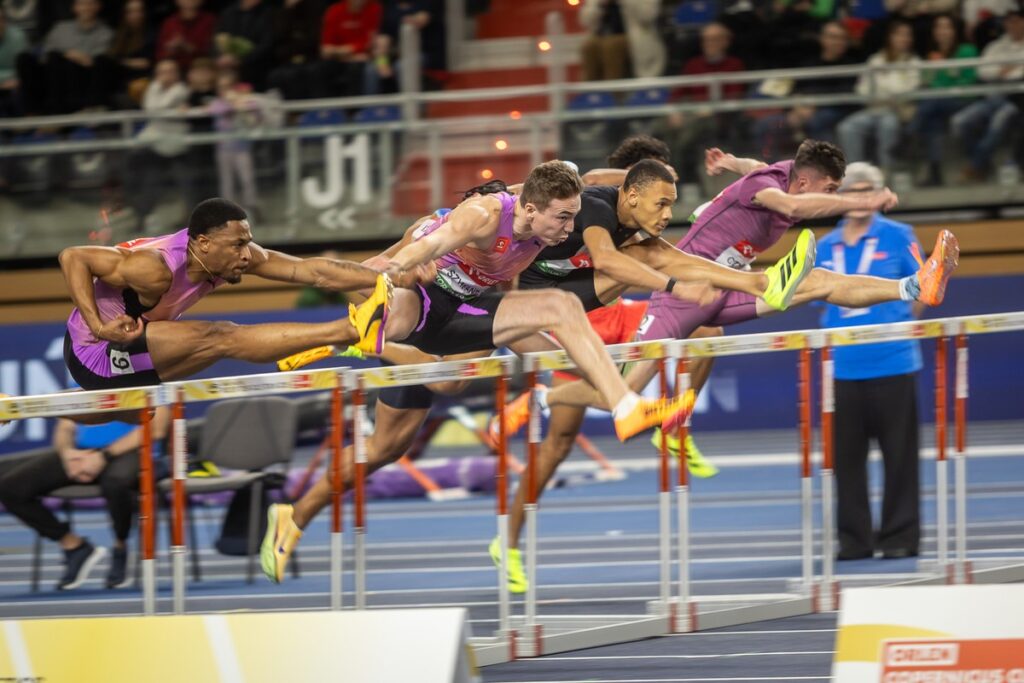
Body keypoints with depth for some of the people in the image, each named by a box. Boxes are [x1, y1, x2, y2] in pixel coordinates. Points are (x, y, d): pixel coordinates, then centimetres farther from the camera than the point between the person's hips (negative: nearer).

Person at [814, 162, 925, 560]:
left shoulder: (898, 237, 0)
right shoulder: (825, 248, 10)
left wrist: (898, 327, -1)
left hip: (892, 363, -3)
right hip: (843, 367, 3)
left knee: (899, 454, -1)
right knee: (846, 456, 3)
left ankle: (899, 537, 5)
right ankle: (853, 538, 10)